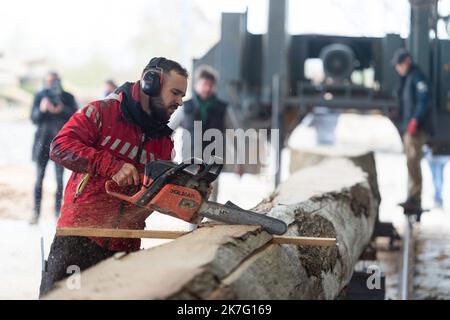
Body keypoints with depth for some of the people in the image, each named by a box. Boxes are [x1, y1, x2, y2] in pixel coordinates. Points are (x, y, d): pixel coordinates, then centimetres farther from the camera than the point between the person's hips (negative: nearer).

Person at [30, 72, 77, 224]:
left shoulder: (67, 97, 3)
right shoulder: (40, 96, 3)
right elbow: (34, 119, 0)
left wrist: (62, 110, -18)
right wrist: (41, 109, -20)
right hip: (43, 139, 0)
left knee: (59, 178, -2)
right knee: (39, 177, -2)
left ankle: (57, 212, 2)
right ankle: (36, 213, 1)